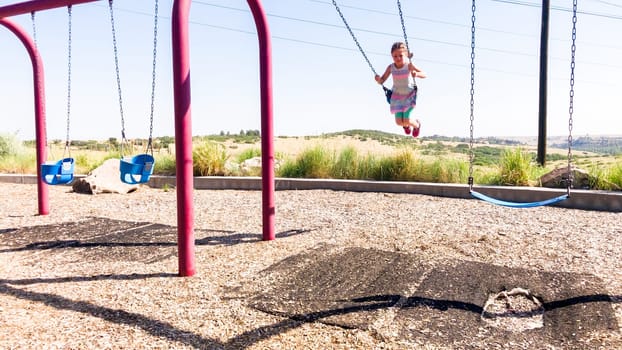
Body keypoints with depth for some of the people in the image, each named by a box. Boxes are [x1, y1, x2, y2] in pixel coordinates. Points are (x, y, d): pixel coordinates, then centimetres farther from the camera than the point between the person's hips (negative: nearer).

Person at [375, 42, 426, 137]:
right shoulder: (391, 67, -14)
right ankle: (406, 125, 39)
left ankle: (417, 124, 29)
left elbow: (424, 75, -22)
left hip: (409, 95, -2)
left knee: (406, 121, -10)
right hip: (397, 96, 2)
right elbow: (382, 81, -9)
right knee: (399, 122, -2)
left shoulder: (409, 65, -20)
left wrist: (416, 74, -43)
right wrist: (378, 79, -31)